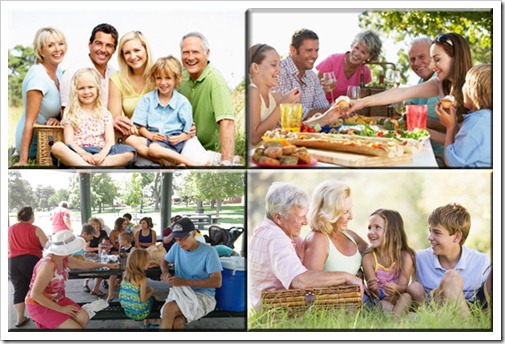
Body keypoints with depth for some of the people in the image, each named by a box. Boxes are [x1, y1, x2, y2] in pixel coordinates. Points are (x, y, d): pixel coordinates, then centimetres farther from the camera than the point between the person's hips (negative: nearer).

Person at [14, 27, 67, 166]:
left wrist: (56, 119, -12)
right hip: (33, 143, -9)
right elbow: (30, 121, -25)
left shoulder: (57, 70, 2)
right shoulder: (37, 76, -23)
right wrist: (23, 161, -27)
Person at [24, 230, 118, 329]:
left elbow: (83, 264, 19)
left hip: (57, 300, 8)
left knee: (83, 318, -14)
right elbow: (35, 295, -28)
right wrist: (60, 309, -23)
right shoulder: (48, 264, -28)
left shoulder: (64, 258, -2)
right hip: (39, 305, -8)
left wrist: (106, 265, 27)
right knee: (76, 328, -20)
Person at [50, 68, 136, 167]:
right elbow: (69, 141, 0)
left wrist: (102, 154, -18)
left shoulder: (105, 114, 17)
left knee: (130, 153, -26)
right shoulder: (70, 113, 13)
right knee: (57, 147, -34)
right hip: (78, 153, -2)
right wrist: (83, 153, -21)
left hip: (99, 154, 2)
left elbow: (110, 141, 6)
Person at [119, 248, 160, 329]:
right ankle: (156, 323, 35)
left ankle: (146, 323, 40)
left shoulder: (125, 274, -4)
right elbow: (143, 299, -21)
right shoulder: (142, 278, -23)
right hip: (139, 311, -6)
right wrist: (151, 291, -3)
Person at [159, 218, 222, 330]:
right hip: (180, 292, 4)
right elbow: (164, 261, 25)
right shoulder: (176, 247, 5)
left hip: (203, 295, -4)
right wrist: (165, 272, -2)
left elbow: (217, 282, -18)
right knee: (177, 322, -32)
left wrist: (185, 282, -21)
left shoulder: (209, 252, -12)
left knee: (169, 308, -32)